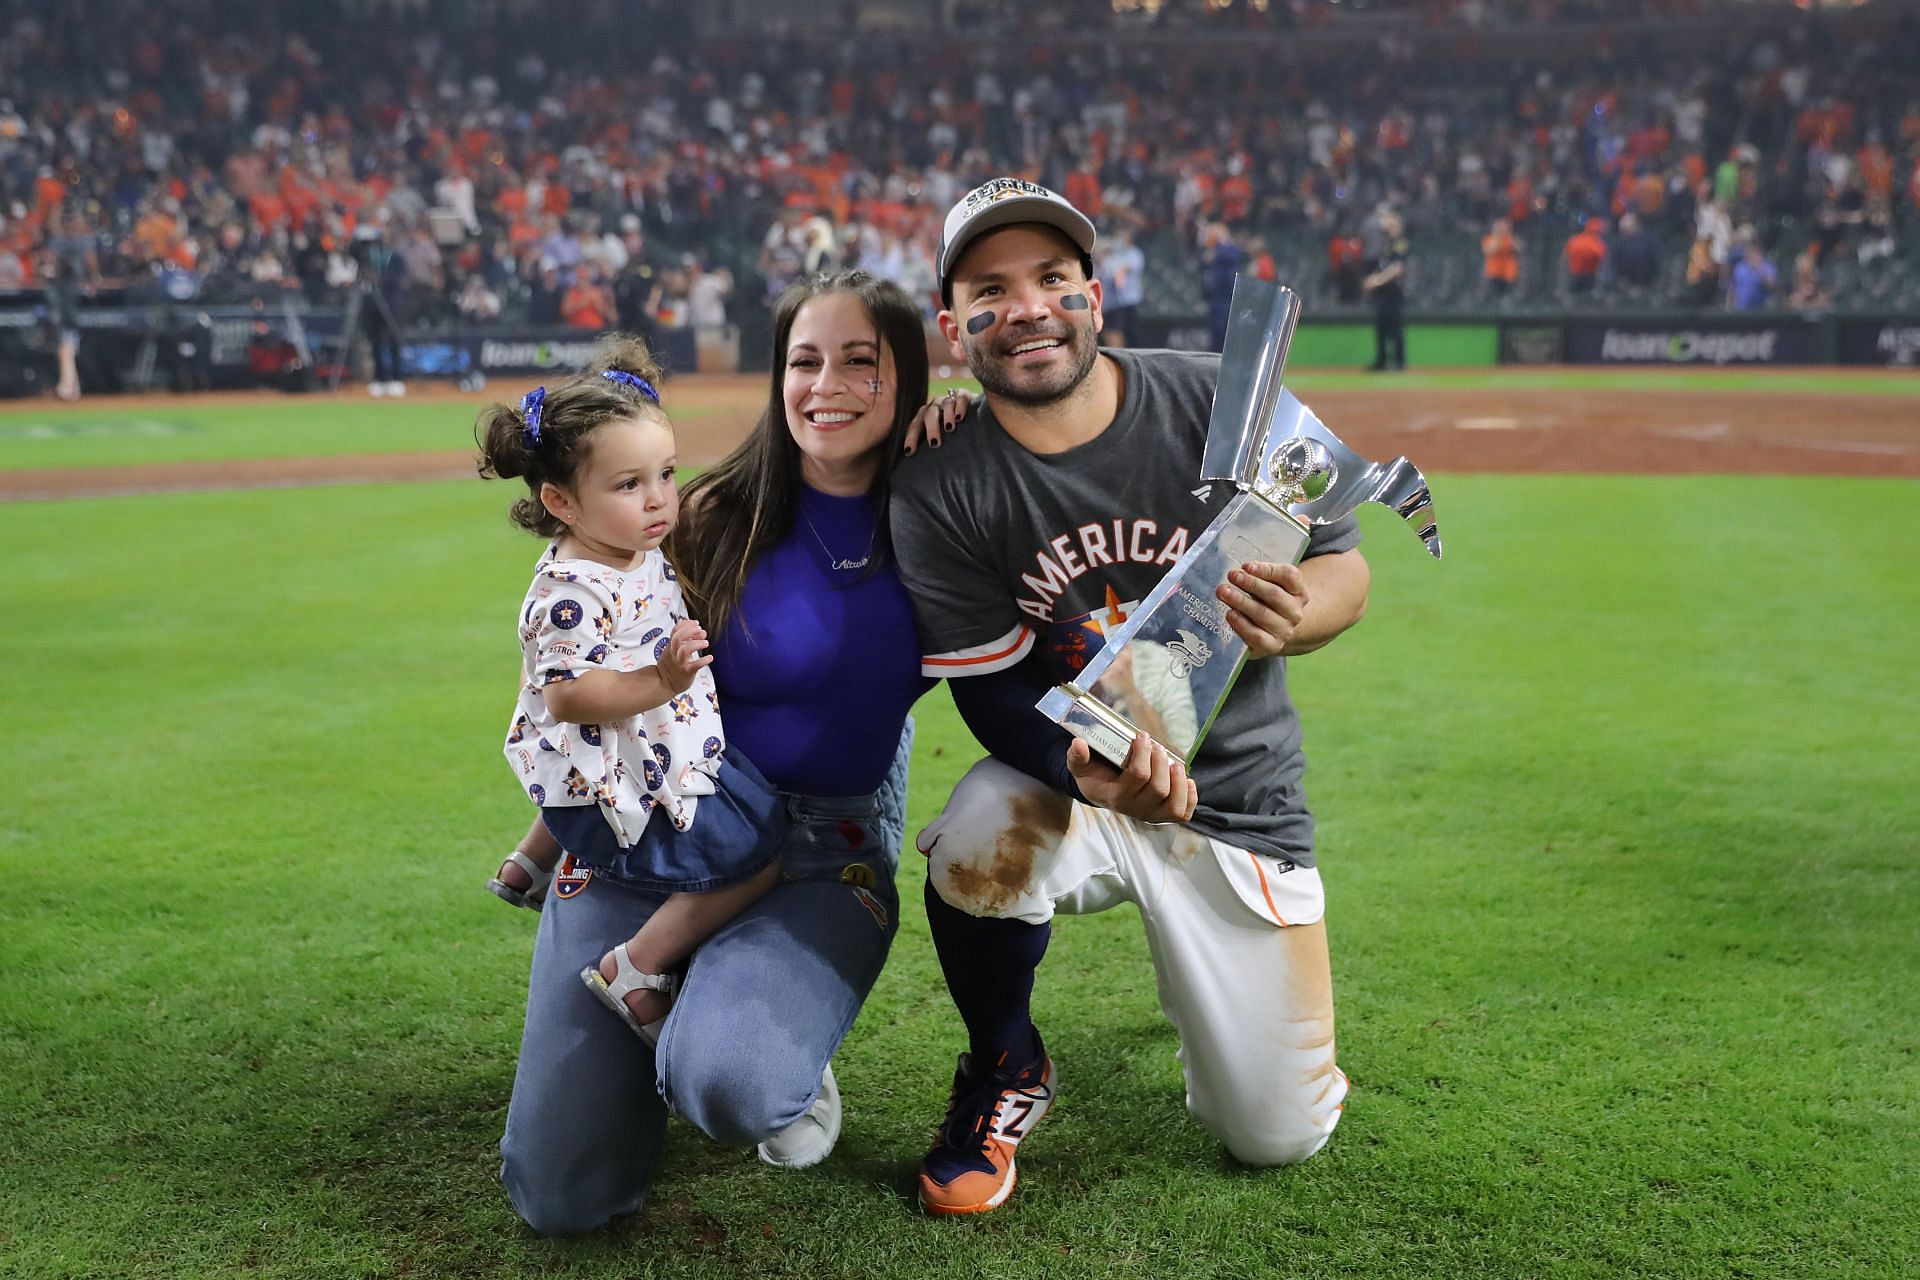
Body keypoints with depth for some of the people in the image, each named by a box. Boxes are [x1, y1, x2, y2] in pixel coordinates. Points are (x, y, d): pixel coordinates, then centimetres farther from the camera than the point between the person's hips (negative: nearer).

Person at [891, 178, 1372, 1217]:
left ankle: (1202, 987, 37)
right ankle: (1007, 1071, -3)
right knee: (978, 839, -37)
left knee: (1278, 1137, 1)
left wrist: (1291, 616, -31)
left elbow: (1346, 568, -6)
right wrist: (1087, 770, -36)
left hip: (1239, 795, 1)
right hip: (1068, 779, 0)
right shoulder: (939, 493, -13)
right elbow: (993, 695, -13)